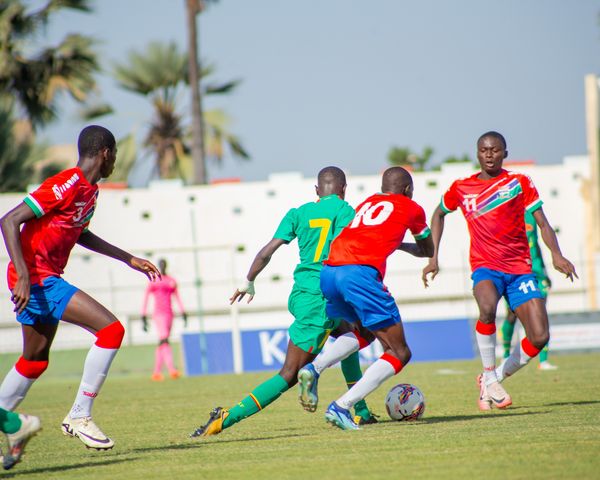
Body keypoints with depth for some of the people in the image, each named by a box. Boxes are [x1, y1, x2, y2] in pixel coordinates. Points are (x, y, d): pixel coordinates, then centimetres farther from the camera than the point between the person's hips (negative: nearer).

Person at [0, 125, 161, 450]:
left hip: (46, 279, 10)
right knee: (111, 329, -14)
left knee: (35, 361, 19)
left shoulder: (89, 190, 12)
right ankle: (79, 417, -10)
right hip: (35, 278, -10)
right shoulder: (66, 186, -17)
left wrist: (129, 259, 31)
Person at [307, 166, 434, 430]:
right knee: (399, 354, 2)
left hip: (328, 271, 6)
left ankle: (314, 369, 9)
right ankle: (341, 406, -14)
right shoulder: (411, 208, 19)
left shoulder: (367, 203, 29)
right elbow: (427, 250, 35)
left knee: (364, 332, 33)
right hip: (360, 273, -6)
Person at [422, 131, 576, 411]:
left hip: (520, 268, 1)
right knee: (488, 308, -36)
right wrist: (433, 257, 16)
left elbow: (542, 223, 0)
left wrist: (556, 255, -17)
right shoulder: (461, 188, 7)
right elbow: (439, 214, 25)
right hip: (485, 266, -1)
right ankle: (488, 376, -17)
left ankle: (497, 377, 14)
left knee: (540, 337, -11)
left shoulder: (519, 182, 3)